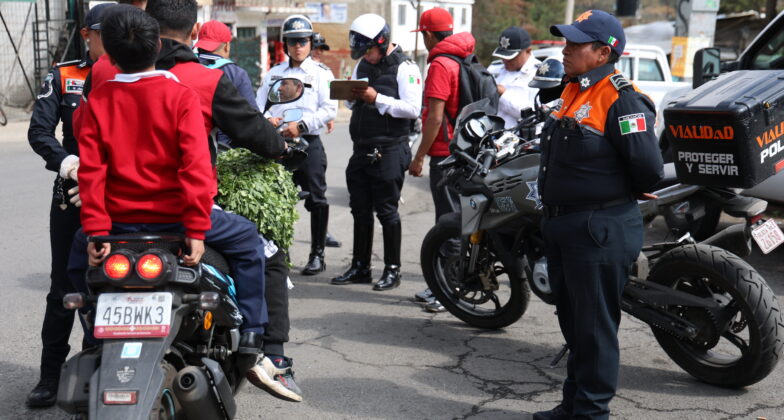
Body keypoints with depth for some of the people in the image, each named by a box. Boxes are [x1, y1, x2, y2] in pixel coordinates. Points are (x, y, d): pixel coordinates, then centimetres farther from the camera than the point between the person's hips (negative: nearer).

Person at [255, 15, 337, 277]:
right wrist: (266, 119, -8)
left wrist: (302, 125, -16)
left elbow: (330, 109, -6)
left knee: (316, 199, -1)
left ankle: (317, 254, 8)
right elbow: (259, 104, 14)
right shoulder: (274, 73, 17)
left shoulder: (321, 73, 4)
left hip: (308, 142, -3)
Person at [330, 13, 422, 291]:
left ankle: (392, 270, 9)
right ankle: (360, 267, 22)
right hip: (362, 150, 8)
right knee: (360, 210, 12)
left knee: (386, 211, -2)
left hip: (389, 151, -8)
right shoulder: (362, 65, 16)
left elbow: (413, 109, -18)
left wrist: (377, 99, -21)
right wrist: (350, 95, -2)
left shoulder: (404, 68, -8)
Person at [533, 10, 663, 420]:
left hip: (600, 232, -10)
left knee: (594, 327, 0)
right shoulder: (574, 91, 12)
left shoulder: (620, 99, -18)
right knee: (573, 324, 19)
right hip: (562, 227, 10)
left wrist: (627, 192, -2)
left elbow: (647, 167, -21)